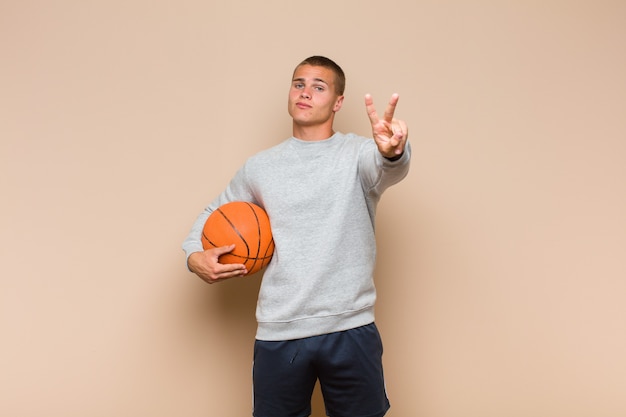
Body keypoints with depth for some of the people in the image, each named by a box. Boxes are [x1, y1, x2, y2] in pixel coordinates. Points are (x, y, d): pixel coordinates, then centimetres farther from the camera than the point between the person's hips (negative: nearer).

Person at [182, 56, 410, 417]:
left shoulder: (358, 153, -1)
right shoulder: (260, 166, 8)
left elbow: (387, 168, -25)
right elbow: (214, 215, 21)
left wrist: (393, 151, -48)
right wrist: (195, 255, 1)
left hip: (350, 330, -2)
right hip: (278, 333, 2)